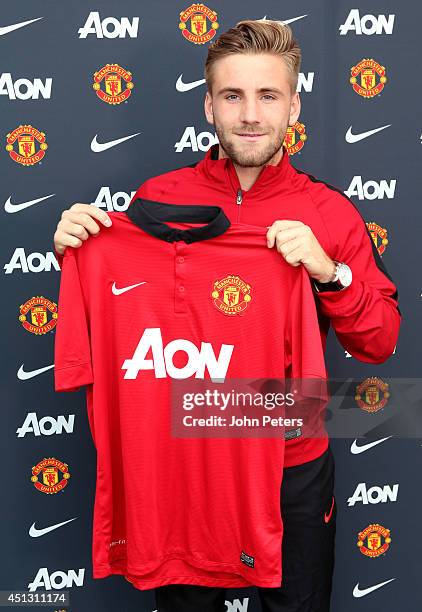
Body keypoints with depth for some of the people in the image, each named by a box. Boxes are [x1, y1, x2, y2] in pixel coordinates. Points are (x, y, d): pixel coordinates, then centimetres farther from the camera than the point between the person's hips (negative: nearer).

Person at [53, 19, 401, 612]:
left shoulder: (329, 211, -7)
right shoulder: (157, 197, -7)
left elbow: (381, 343, -7)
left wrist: (328, 272, -24)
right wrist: (77, 253, -15)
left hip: (294, 467, 0)